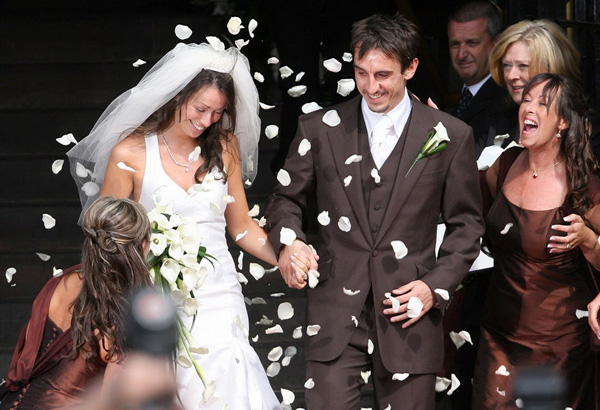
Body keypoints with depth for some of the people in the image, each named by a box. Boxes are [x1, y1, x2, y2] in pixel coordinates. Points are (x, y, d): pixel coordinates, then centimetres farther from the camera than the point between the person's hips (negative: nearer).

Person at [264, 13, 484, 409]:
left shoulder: (451, 136, 3)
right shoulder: (320, 128, 6)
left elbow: (466, 224, 8)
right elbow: (286, 198, 16)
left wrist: (436, 286, -4)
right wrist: (289, 240, -6)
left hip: (409, 315, 0)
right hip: (336, 314, 0)